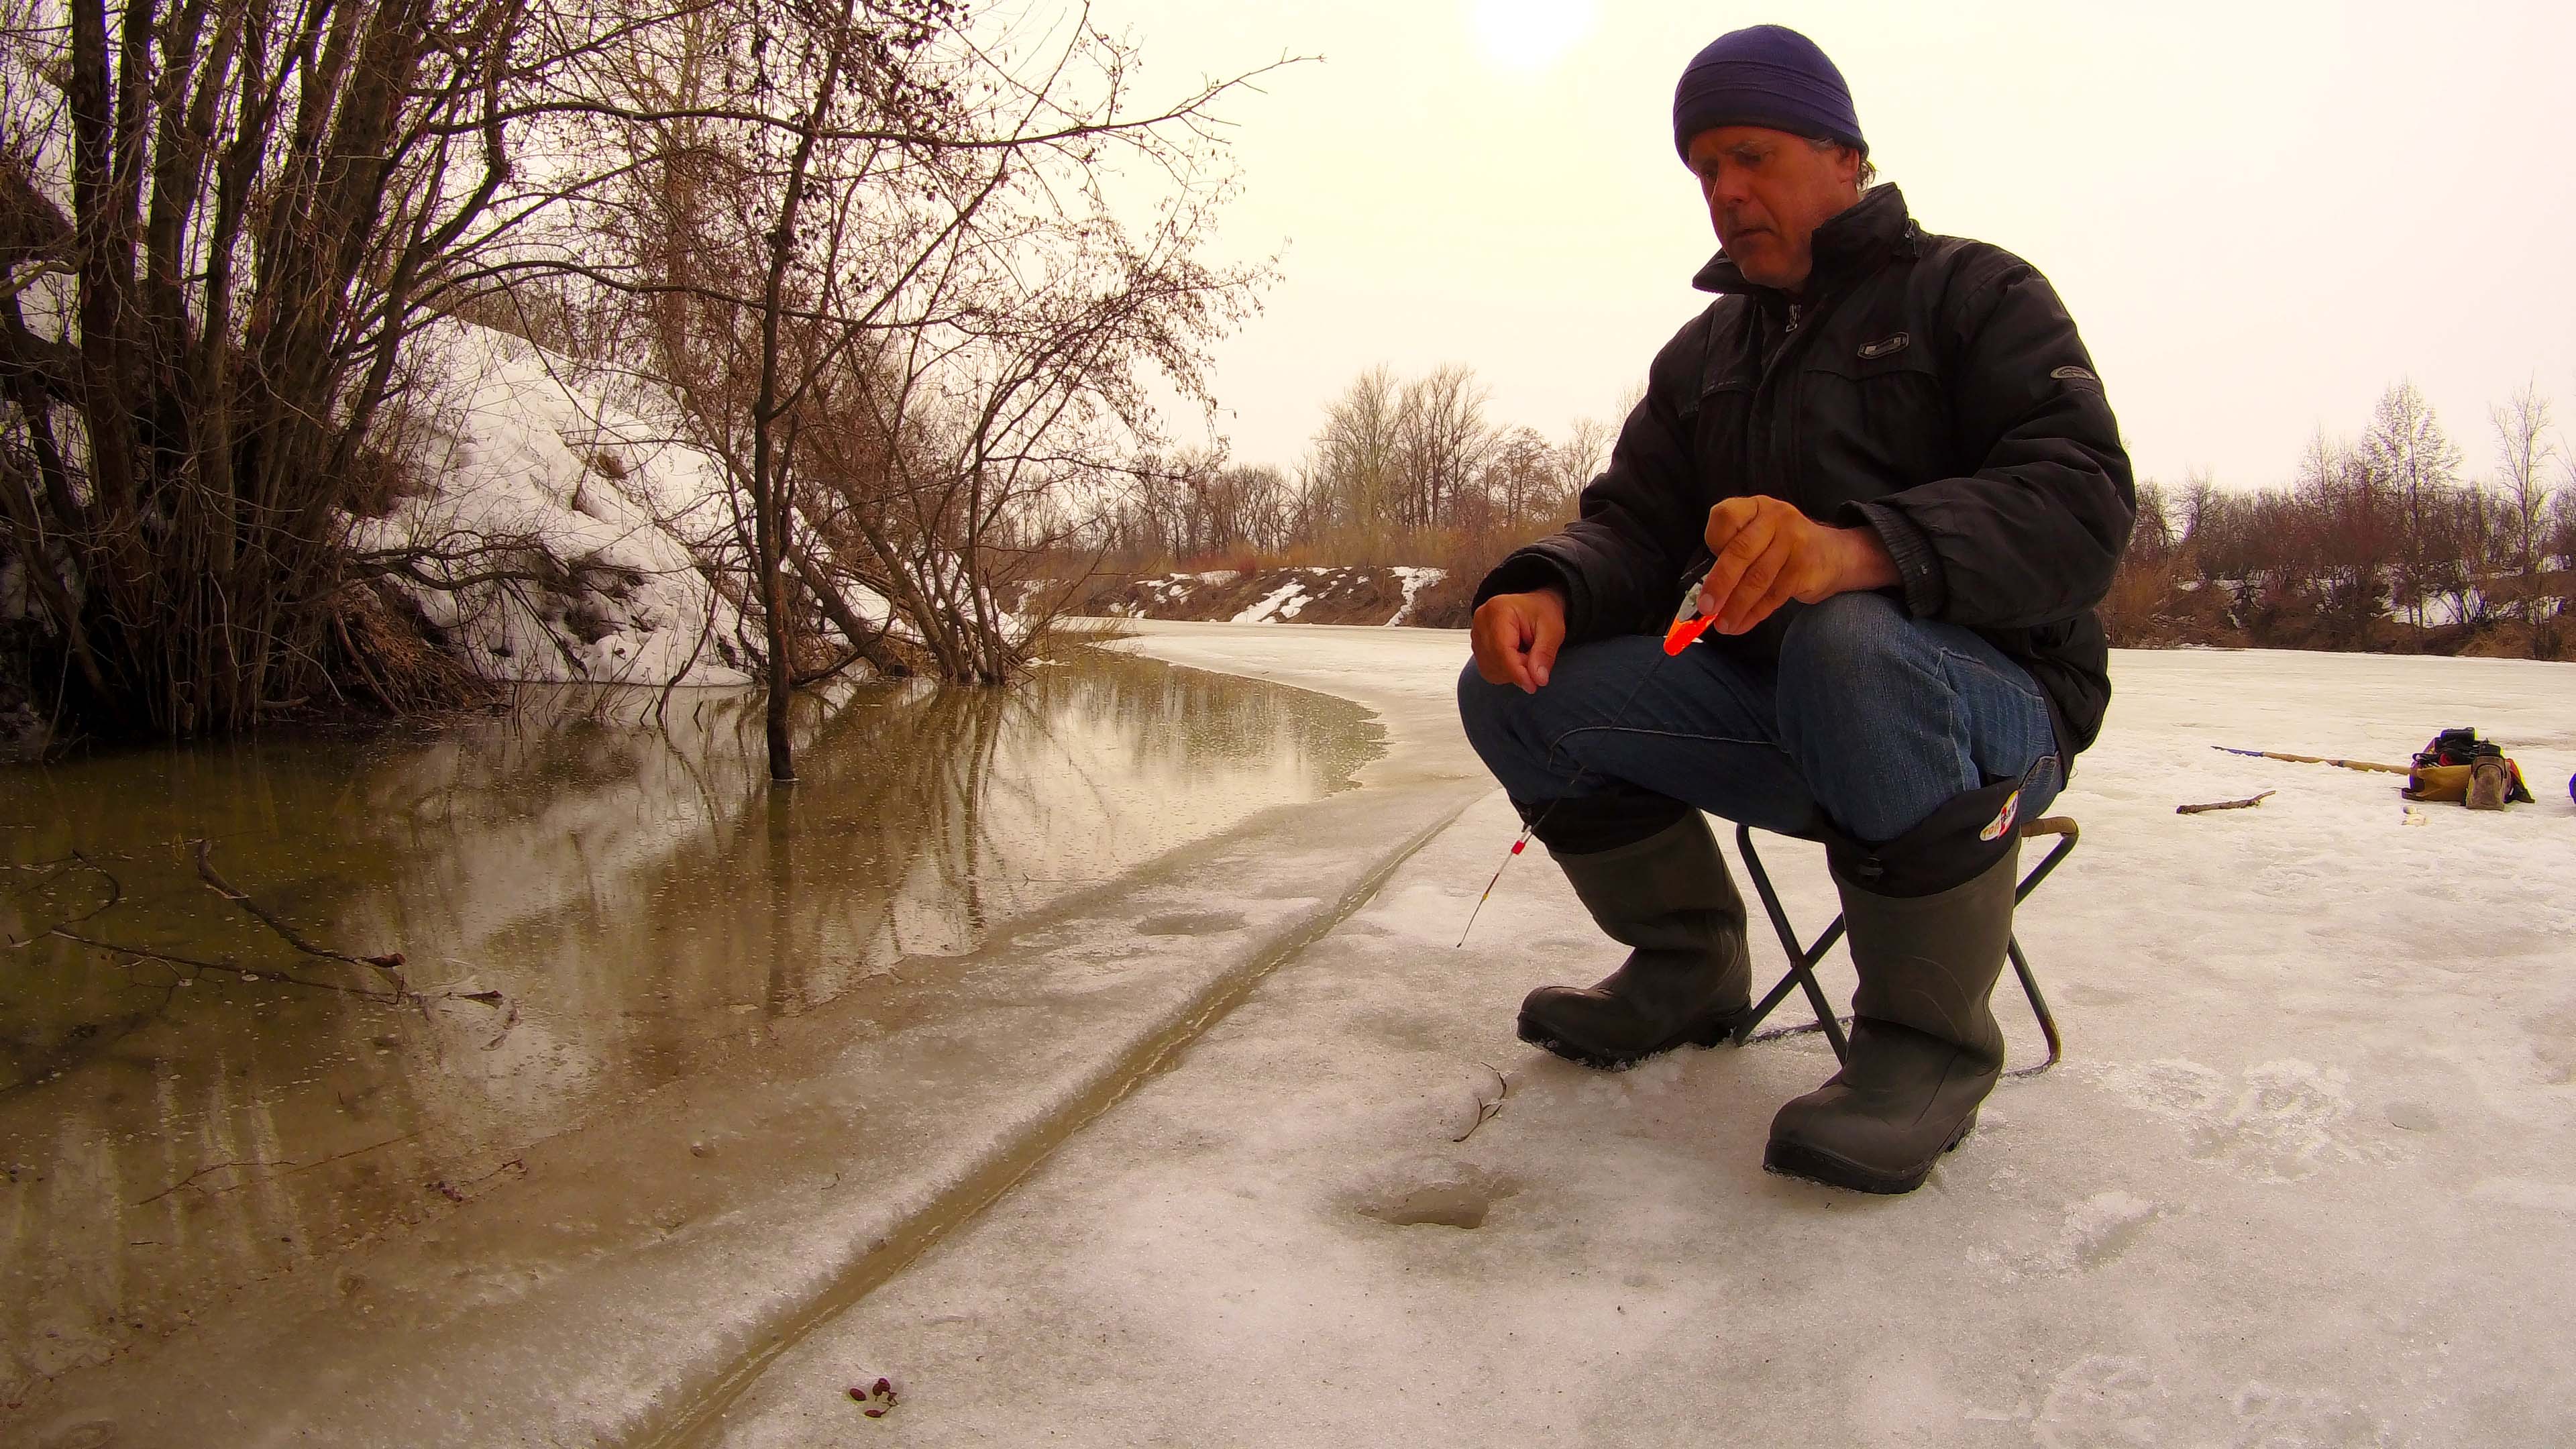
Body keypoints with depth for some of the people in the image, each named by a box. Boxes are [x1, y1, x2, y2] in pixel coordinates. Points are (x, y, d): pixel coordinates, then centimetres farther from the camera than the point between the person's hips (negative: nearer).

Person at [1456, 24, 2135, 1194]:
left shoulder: (1975, 292, -1)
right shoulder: (1702, 353, 18)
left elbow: (2080, 503, -18)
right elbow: (1633, 526, 8)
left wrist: (1857, 549, -38)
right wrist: (1549, 592, -18)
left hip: (1996, 709, -5)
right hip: (1777, 715, 6)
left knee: (1849, 645, -39)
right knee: (1514, 690, -12)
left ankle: (1929, 1036, -18)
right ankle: (1691, 967, 7)